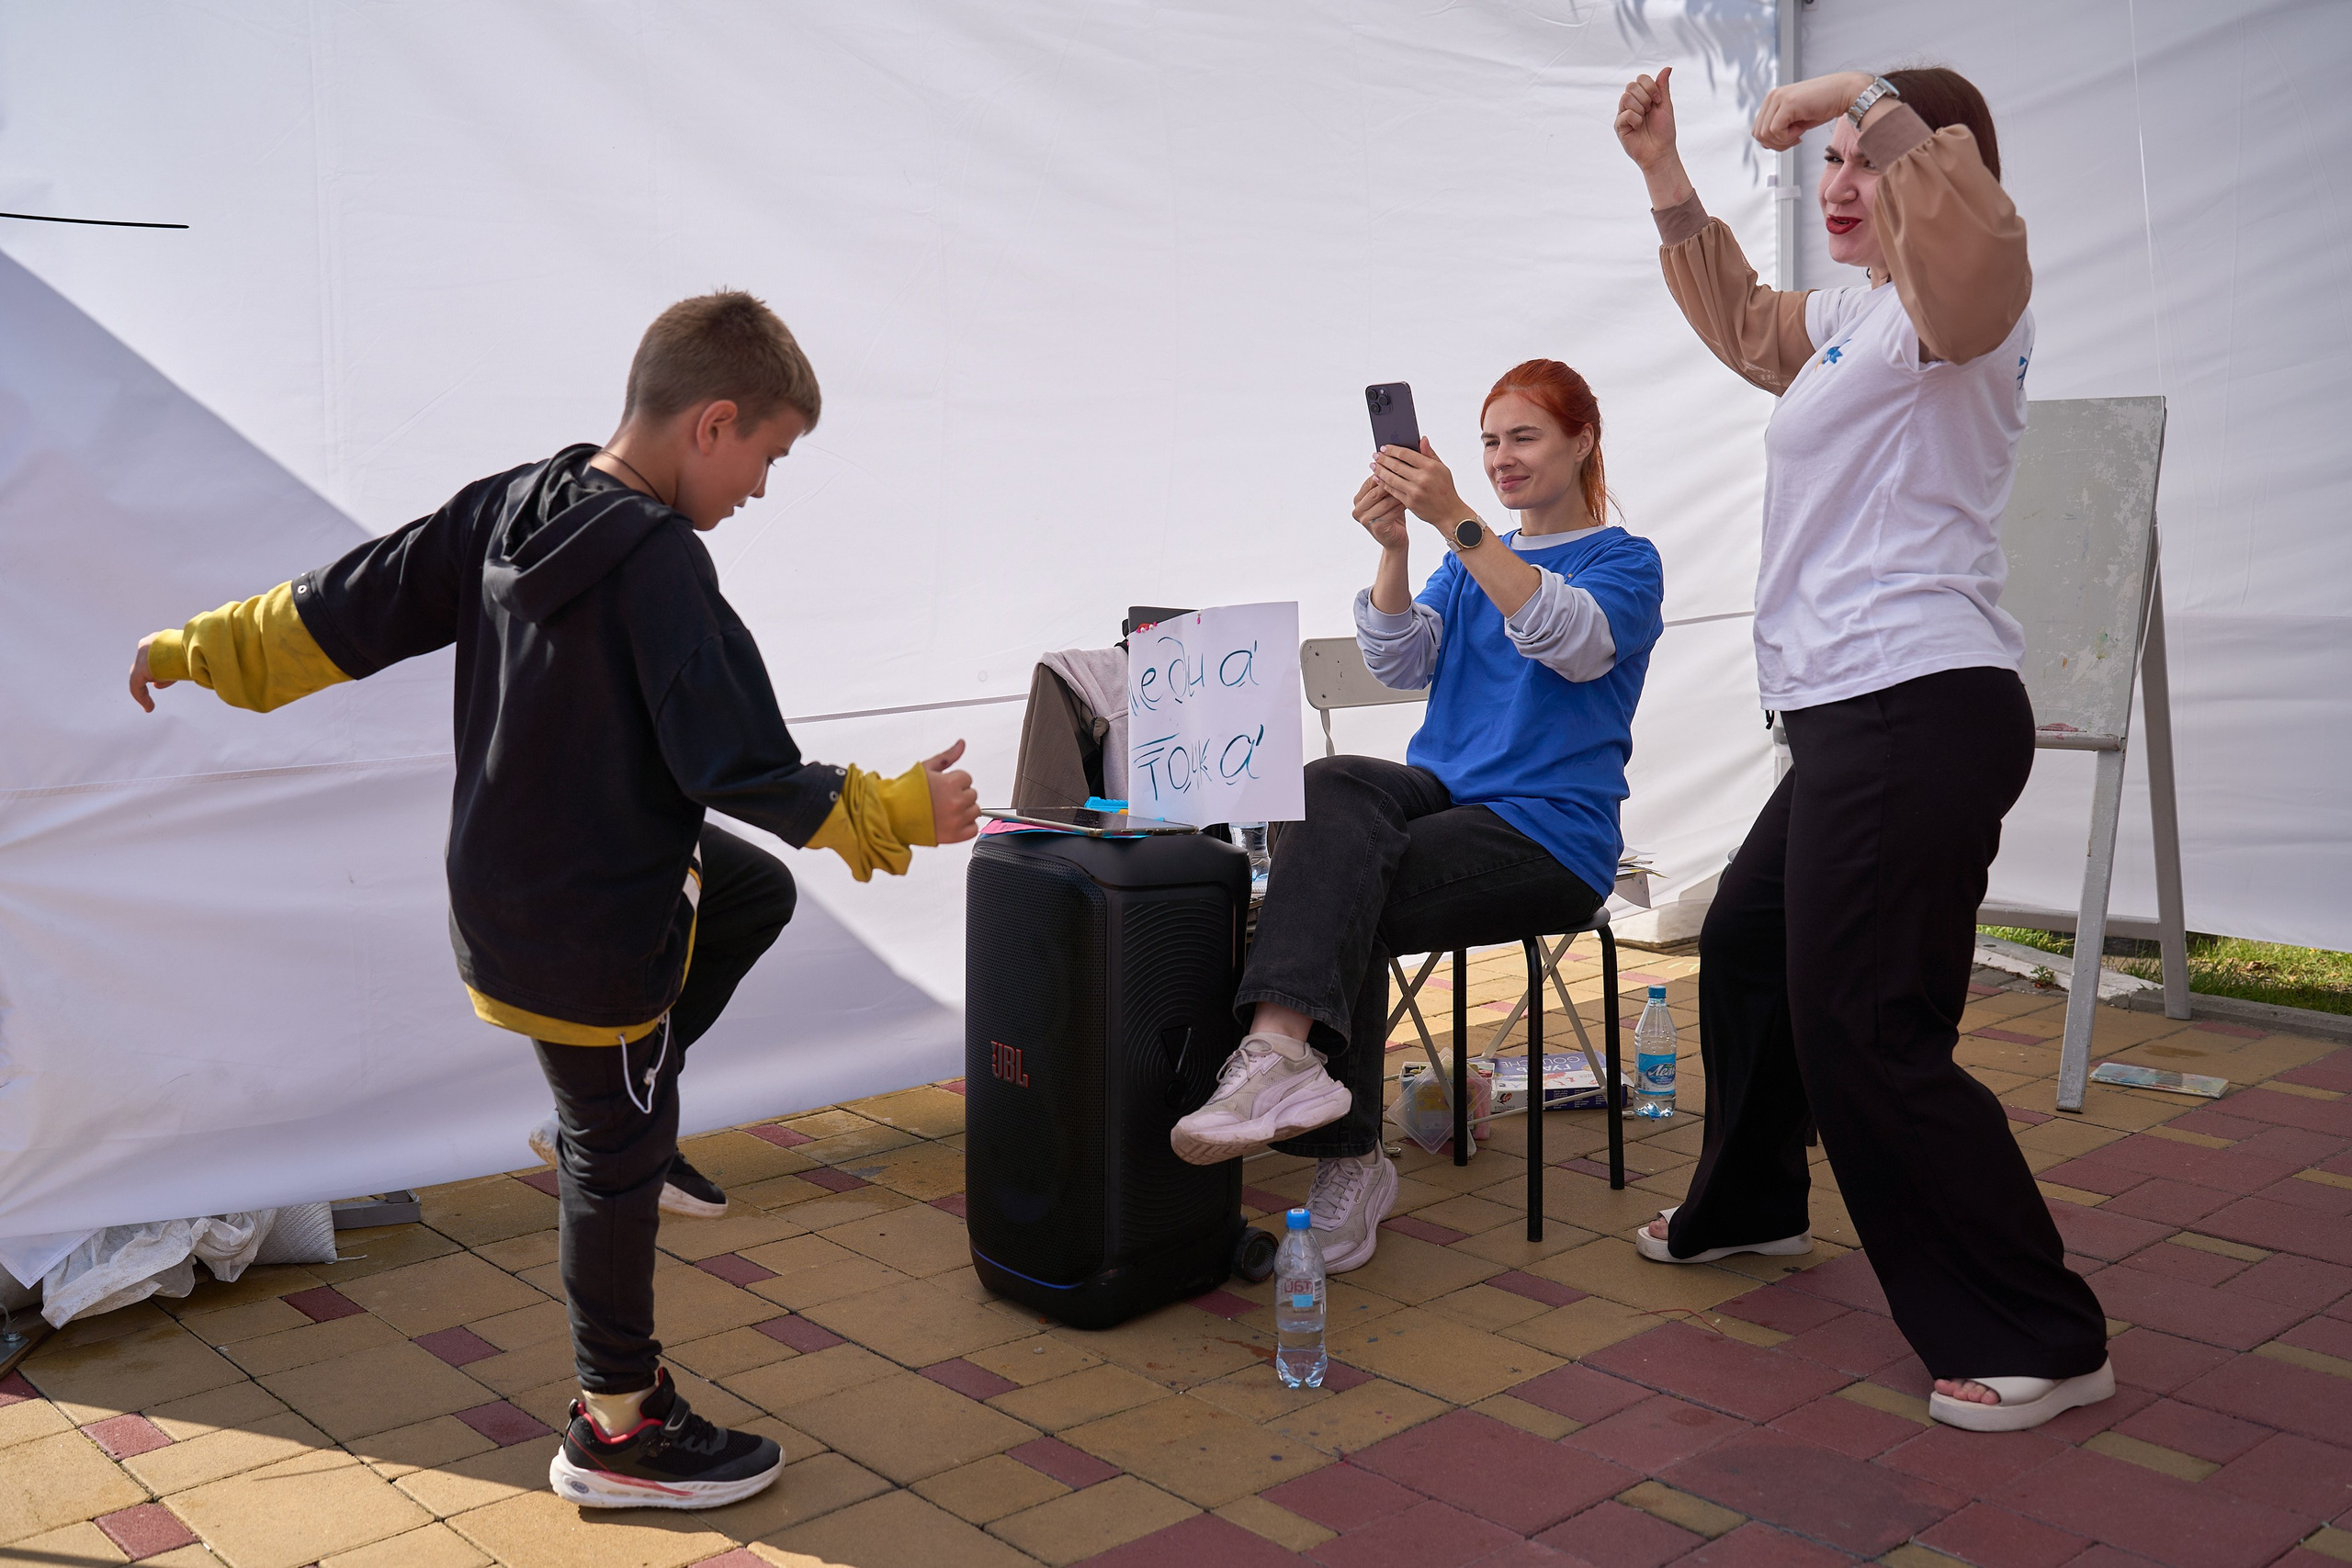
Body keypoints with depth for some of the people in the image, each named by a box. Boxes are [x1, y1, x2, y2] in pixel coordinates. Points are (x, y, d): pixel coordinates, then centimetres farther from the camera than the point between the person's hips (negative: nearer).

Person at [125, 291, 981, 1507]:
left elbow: (350, 606, 4)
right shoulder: (659, 563, -27)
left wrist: (204, 648, 18)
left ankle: (611, 1114, 25)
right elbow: (743, 769, -27)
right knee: (617, 1156, 7)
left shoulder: (511, 505, -3)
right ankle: (617, 1430, 24)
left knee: (756, 891, 26)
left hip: (505, 881, 8)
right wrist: (899, 813, -16)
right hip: (589, 929, -8)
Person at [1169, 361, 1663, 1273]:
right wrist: (1395, 548, -14)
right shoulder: (1473, 561, 21)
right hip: (1444, 792, 5)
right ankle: (1285, 1058, -43)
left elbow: (1572, 640, -21)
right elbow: (1401, 664, 4)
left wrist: (1455, 521, -29)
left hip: (1550, 834, -4)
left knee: (1345, 894, -29)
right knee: (1327, 789, -30)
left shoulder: (1624, 562, 3)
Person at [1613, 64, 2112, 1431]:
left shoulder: (1957, 302, -10)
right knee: (1749, 945, 24)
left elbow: (1974, 230, -34)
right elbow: (1743, 320, 35)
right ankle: (1748, 1204, 45)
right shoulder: (1849, 317, 19)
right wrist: (1664, 175, 24)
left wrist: (1869, 99, -21)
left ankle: (2043, 1342, 0)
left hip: (1920, 710, -11)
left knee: (1864, 1029, -10)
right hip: (1856, 716, 11)